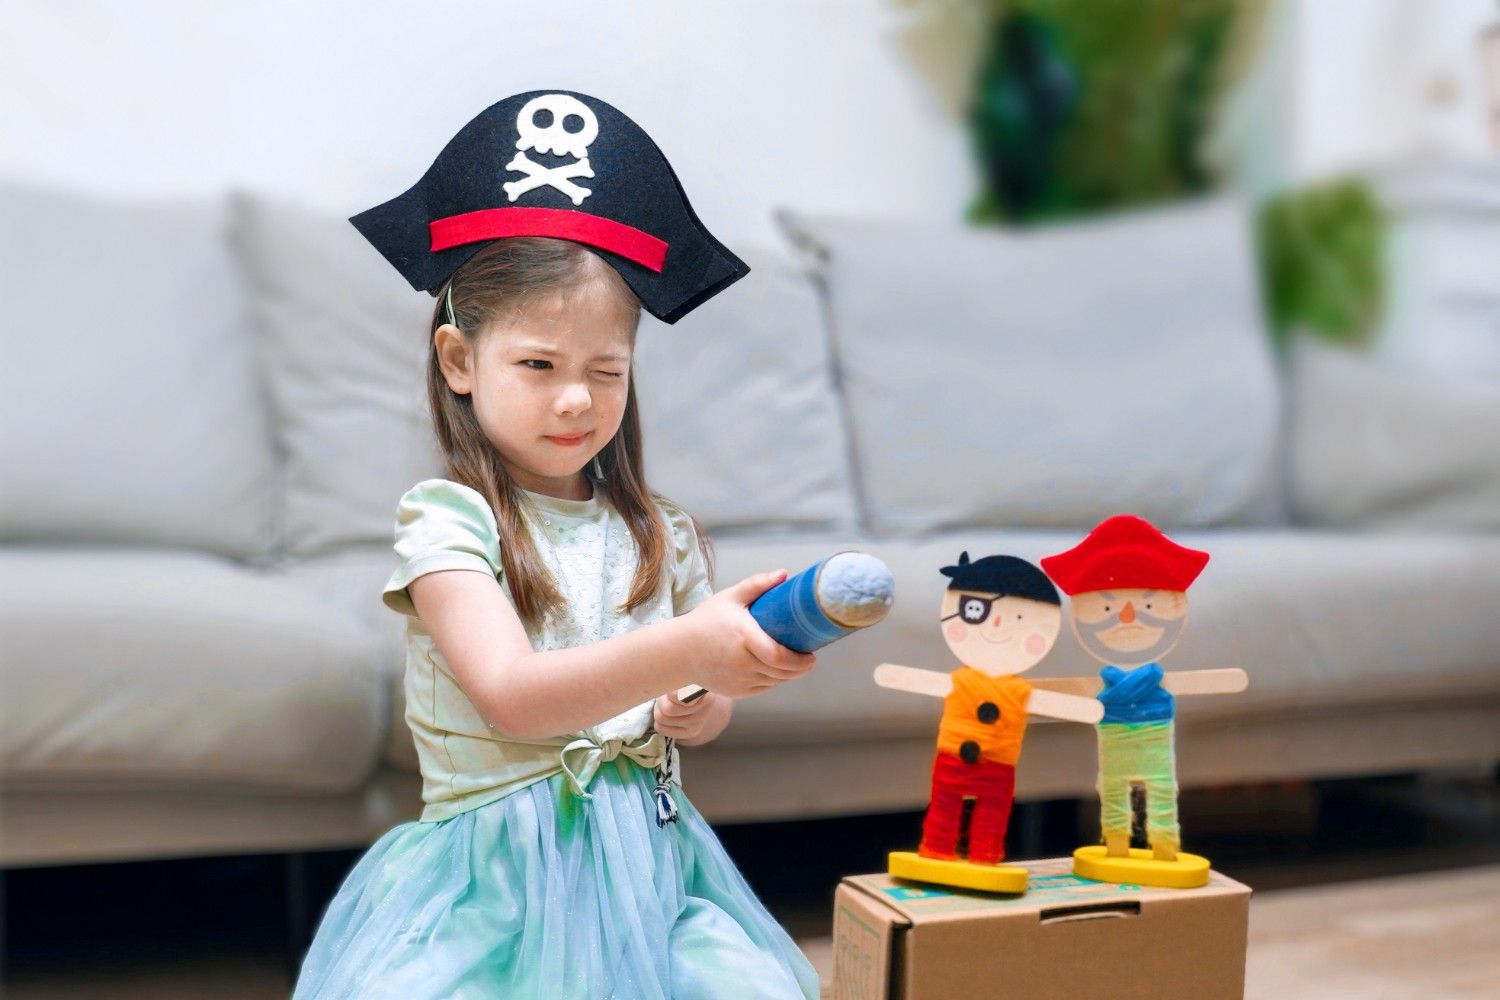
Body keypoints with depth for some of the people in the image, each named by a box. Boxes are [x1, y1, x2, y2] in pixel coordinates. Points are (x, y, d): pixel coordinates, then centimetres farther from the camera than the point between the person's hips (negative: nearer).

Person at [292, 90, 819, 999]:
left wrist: (697, 709, -4)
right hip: (500, 878, -4)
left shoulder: (660, 535, 9)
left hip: (648, 864, 4)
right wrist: (686, 647, -36)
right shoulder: (448, 521, -8)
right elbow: (510, 697, -23)